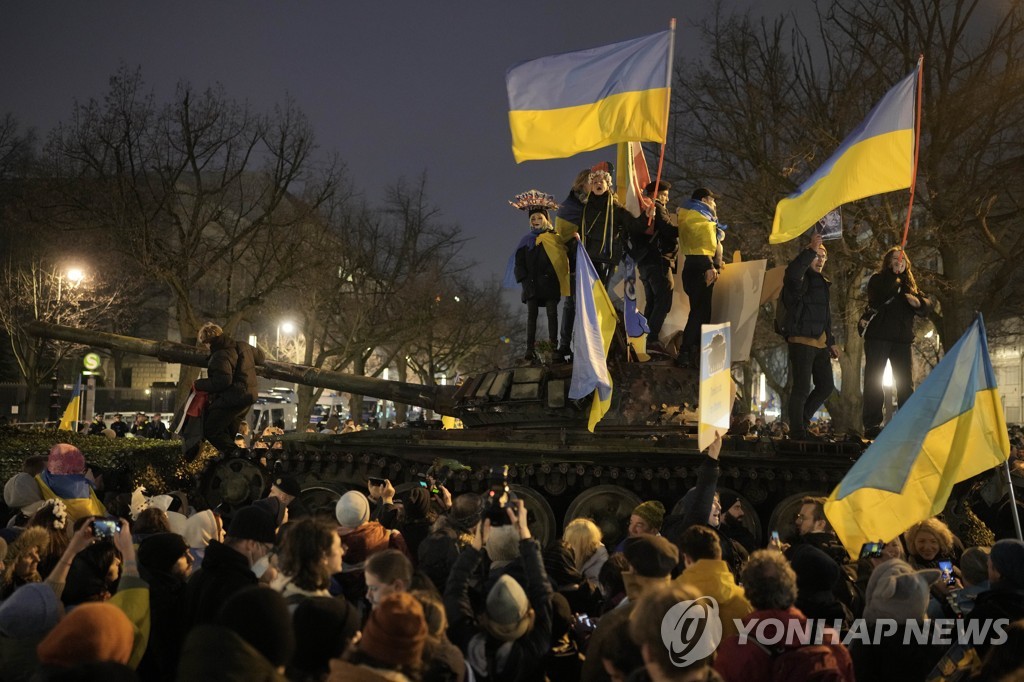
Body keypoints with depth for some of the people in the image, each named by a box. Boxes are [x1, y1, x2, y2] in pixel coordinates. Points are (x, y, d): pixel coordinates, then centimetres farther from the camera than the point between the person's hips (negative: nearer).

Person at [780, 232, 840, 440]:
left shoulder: (822, 282, 18)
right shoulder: (800, 279, -8)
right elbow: (792, 272, -37)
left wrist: (831, 341, 24)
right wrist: (810, 250, -37)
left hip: (820, 342, 9)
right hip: (801, 341, -8)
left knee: (826, 386, 11)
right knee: (802, 389, -7)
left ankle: (802, 418, 27)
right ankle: (797, 434, 3)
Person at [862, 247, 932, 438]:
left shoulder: (910, 284, 20)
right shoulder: (878, 279, 5)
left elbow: (927, 307, 12)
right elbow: (876, 301, -17)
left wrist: (918, 302, -10)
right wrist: (894, 275, -14)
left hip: (902, 339, 5)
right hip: (878, 336, -5)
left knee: (906, 383, 2)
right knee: (874, 381, -5)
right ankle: (872, 426, -5)